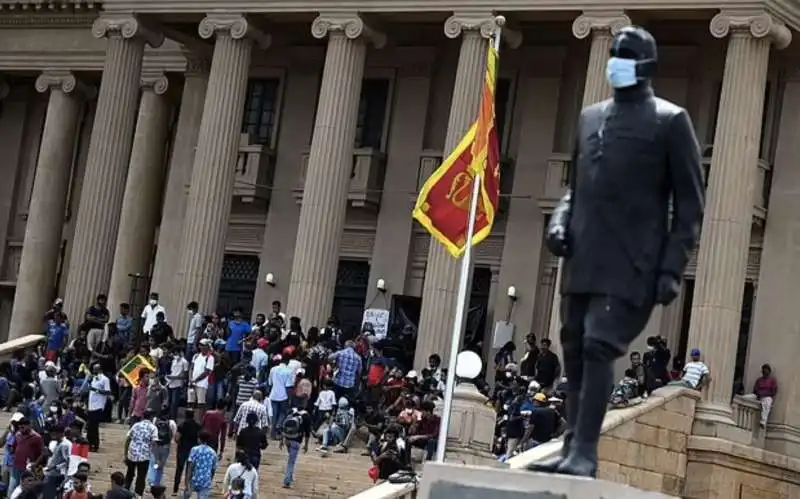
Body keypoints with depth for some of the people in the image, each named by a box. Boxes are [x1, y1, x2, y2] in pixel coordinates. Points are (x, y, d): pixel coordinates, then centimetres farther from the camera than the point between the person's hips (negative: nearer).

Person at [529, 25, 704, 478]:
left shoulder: (670, 121, 2)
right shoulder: (590, 117, 19)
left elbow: (690, 204, -1)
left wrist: (672, 268, -10)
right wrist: (561, 221, 7)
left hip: (629, 264, -6)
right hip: (583, 260, 6)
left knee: (600, 348, -16)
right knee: (576, 354, 6)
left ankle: (585, 454, -14)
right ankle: (573, 449, 12)